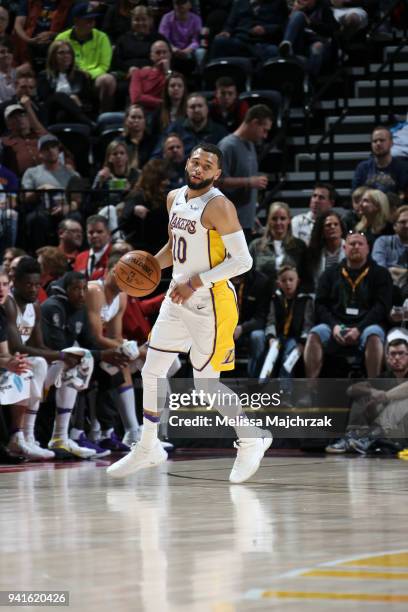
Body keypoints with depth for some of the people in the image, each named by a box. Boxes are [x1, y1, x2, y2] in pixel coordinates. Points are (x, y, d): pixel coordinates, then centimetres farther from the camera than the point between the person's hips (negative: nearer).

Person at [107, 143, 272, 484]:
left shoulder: (218, 206, -18)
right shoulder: (175, 199, 7)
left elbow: (243, 261, -22)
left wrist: (196, 282, -24)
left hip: (210, 304, -8)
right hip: (178, 299, 8)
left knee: (206, 384, -3)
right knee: (152, 372, 10)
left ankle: (252, 441, 17)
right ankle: (148, 449, 25)